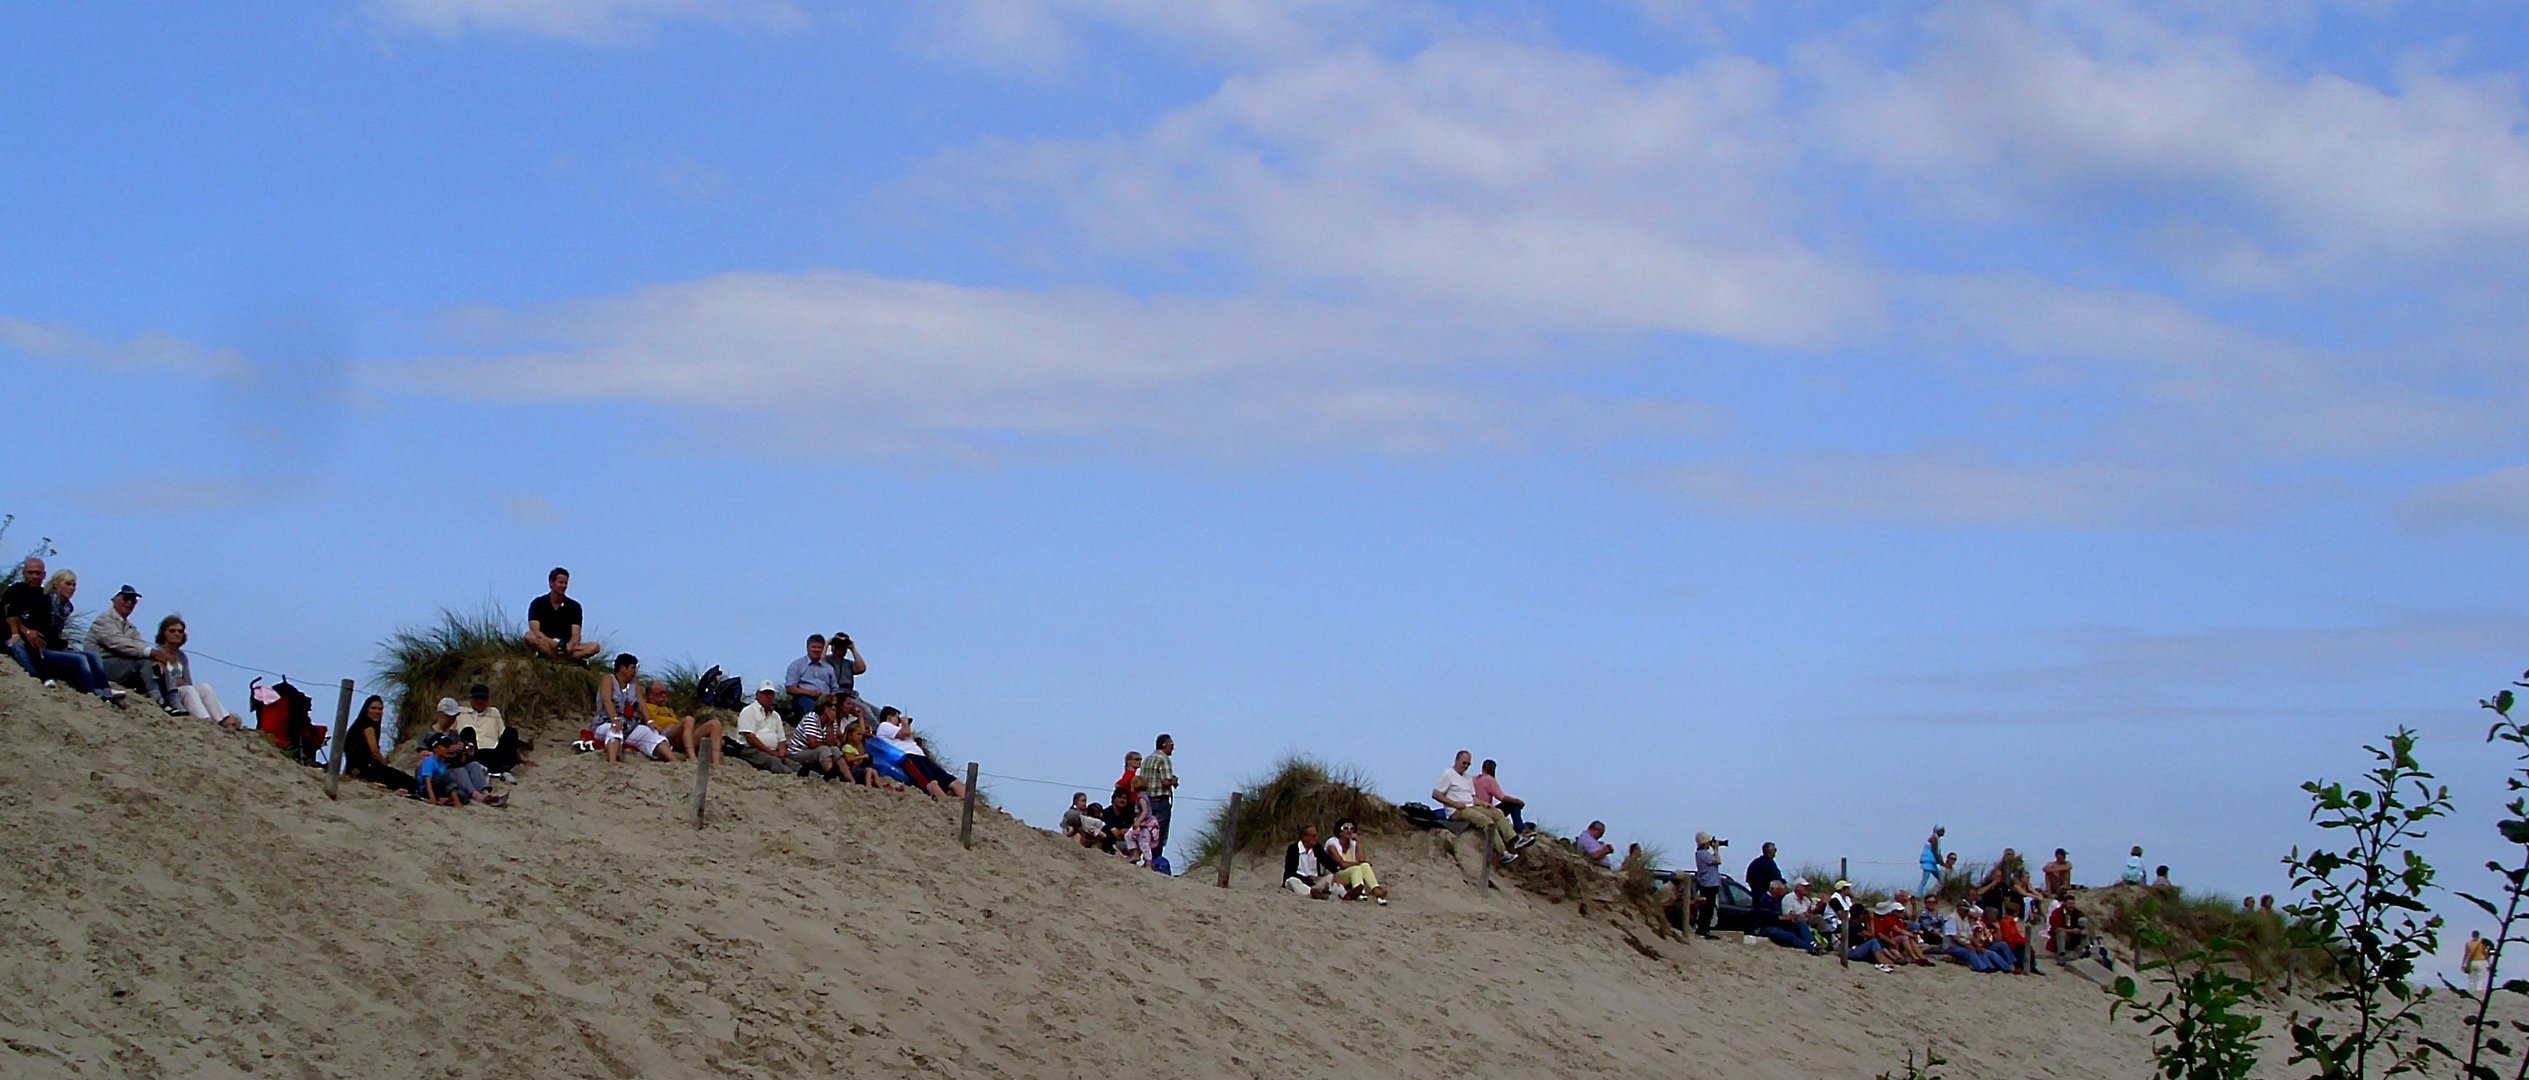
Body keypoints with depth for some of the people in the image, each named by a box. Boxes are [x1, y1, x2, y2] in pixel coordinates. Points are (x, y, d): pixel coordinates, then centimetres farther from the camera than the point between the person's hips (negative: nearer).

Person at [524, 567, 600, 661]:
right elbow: (535, 631, -13)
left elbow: (576, 634, -4)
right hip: (545, 645, -2)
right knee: (530, 637, -34)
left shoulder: (574, 606, 6)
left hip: (566, 647, 2)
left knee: (594, 647, -22)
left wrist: (570, 646, -28)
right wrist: (552, 642, -32)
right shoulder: (538, 603, 0)